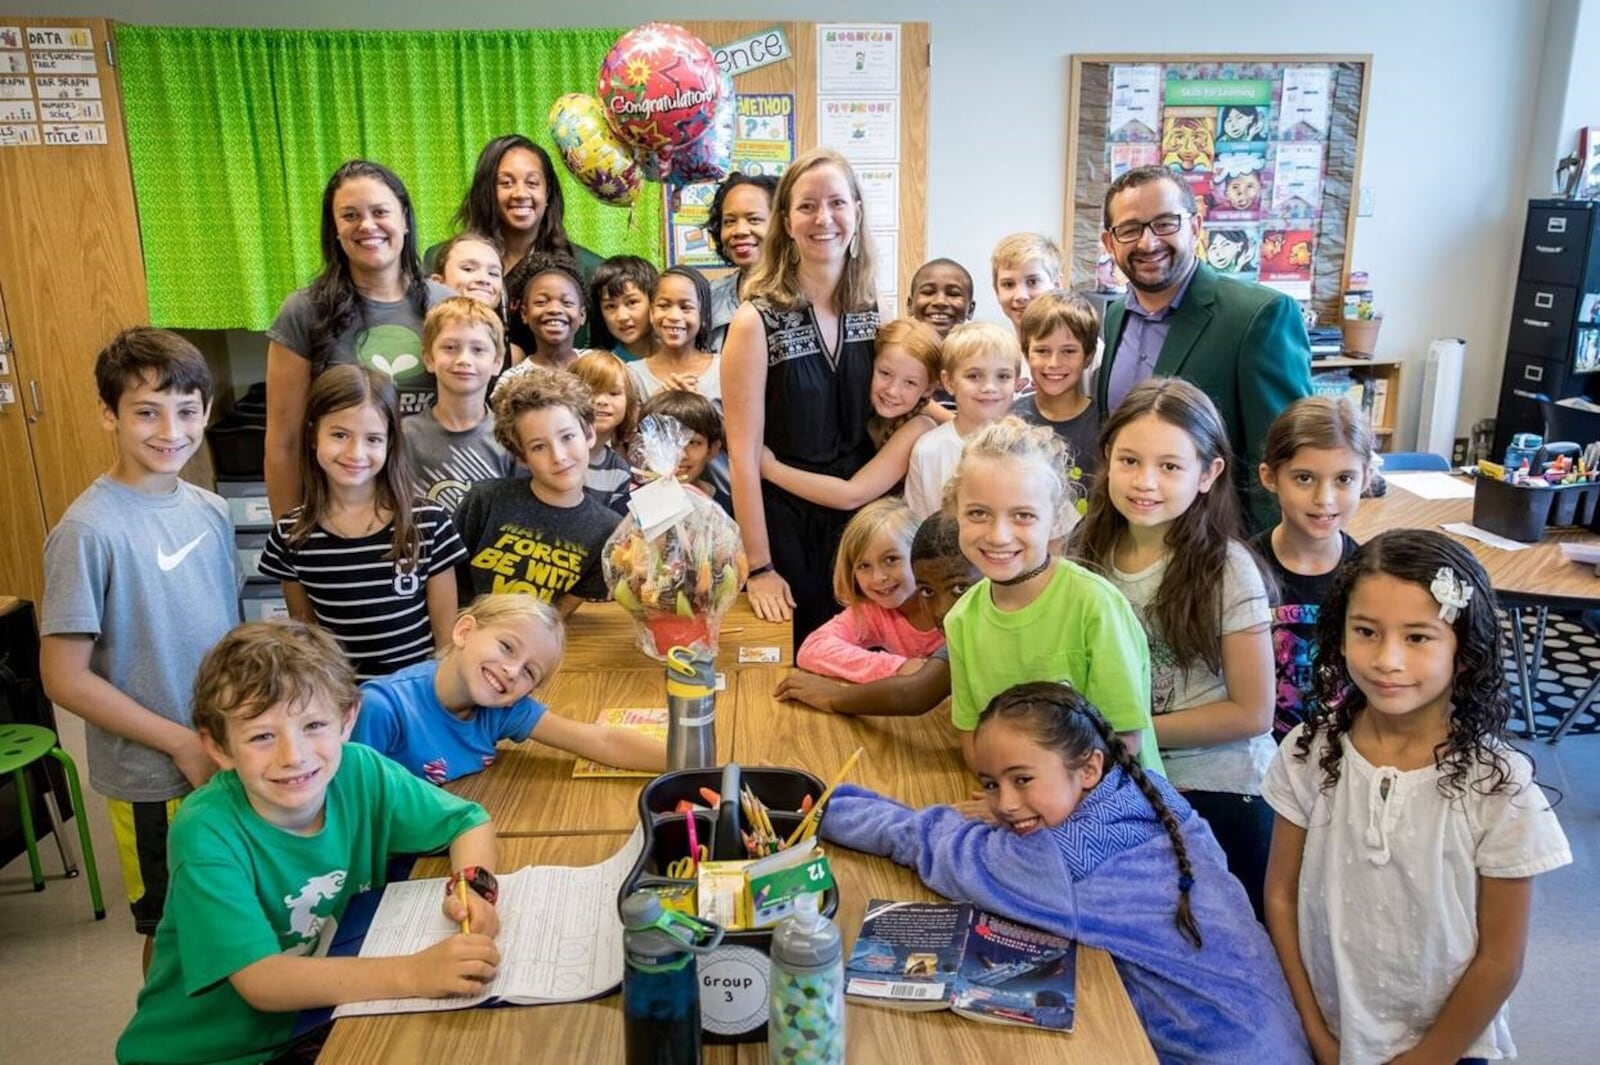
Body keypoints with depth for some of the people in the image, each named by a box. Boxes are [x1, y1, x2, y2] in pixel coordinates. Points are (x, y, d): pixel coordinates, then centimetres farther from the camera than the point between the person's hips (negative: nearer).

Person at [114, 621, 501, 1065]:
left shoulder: (360, 773, -12)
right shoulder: (207, 833, -21)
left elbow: (471, 822, 1)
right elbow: (261, 982, -28)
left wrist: (473, 885, -19)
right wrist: (411, 972, -39)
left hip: (320, 1023, 5)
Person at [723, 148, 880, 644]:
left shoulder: (870, 310, 0)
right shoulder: (757, 321, -16)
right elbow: (744, 453, -16)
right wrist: (760, 567, -16)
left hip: (856, 519, 5)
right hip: (783, 523, -5)